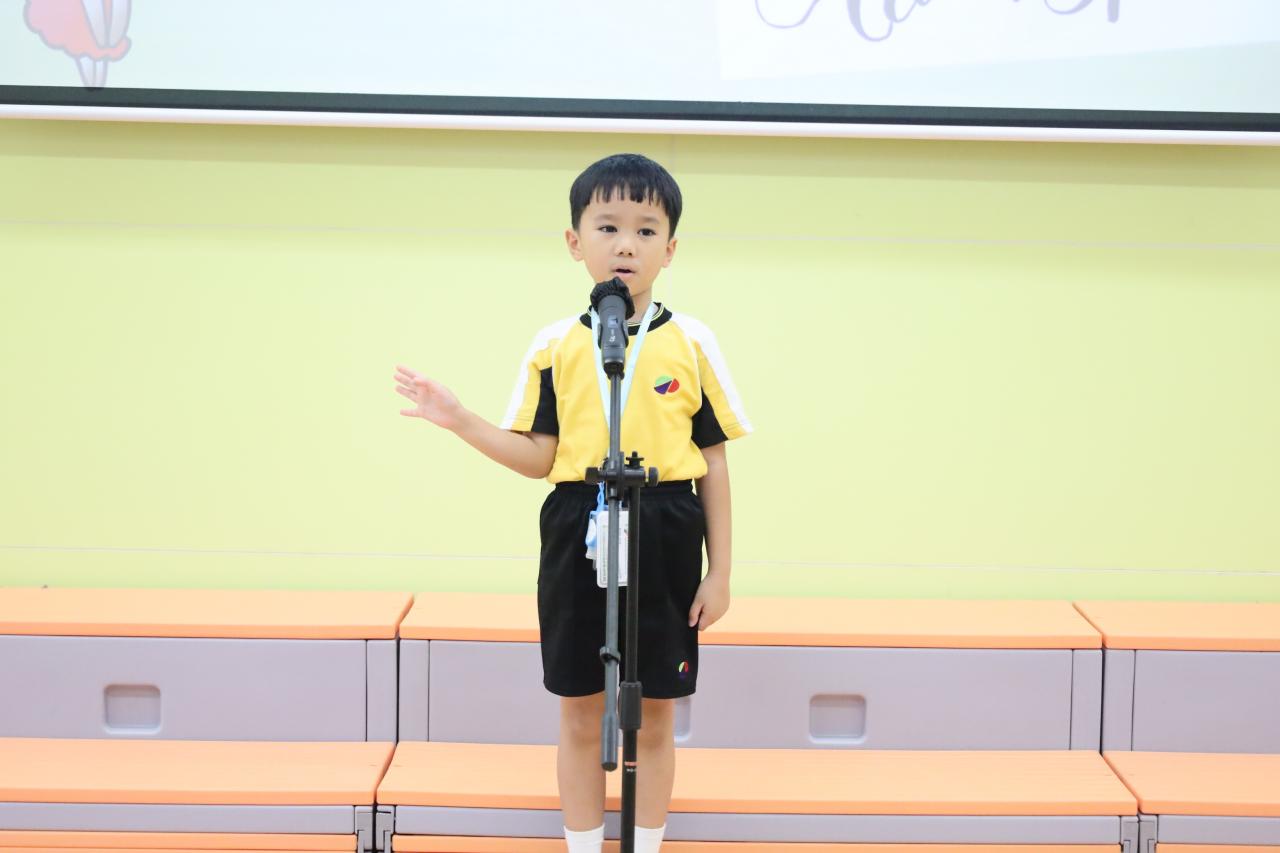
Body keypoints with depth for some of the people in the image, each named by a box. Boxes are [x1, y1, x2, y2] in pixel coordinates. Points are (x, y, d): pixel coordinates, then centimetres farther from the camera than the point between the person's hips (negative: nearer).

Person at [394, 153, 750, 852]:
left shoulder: (692, 344, -1)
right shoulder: (555, 346, 2)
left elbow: (713, 463, 2)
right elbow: (541, 458, 4)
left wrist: (719, 572, 0)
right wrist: (461, 422, -8)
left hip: (665, 539, -1)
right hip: (577, 538, 1)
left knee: (654, 717, 9)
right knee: (580, 717, 10)